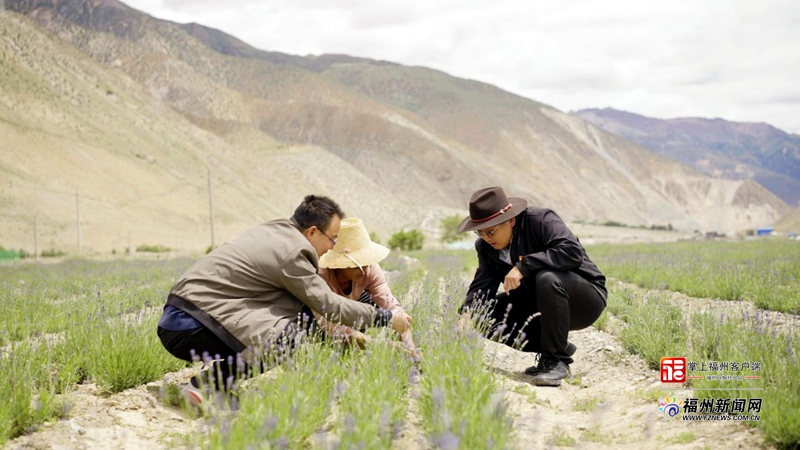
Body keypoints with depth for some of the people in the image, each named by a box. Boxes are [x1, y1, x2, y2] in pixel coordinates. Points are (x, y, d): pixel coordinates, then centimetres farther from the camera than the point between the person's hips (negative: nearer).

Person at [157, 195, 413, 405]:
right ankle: (211, 383, -14)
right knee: (294, 338, -13)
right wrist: (386, 318, 2)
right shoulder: (292, 252, -12)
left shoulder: (274, 231, 16)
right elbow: (327, 304, -8)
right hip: (191, 328, -9)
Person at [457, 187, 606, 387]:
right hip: (541, 307, 7)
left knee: (546, 278, -37)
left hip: (586, 298, -7)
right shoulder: (486, 247, -2)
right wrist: (466, 316, -29)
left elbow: (572, 252, -36)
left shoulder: (541, 220, -21)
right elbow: (481, 286, -9)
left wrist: (523, 266, -37)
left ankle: (557, 361, -22)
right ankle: (555, 348, 2)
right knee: (485, 316, -12)